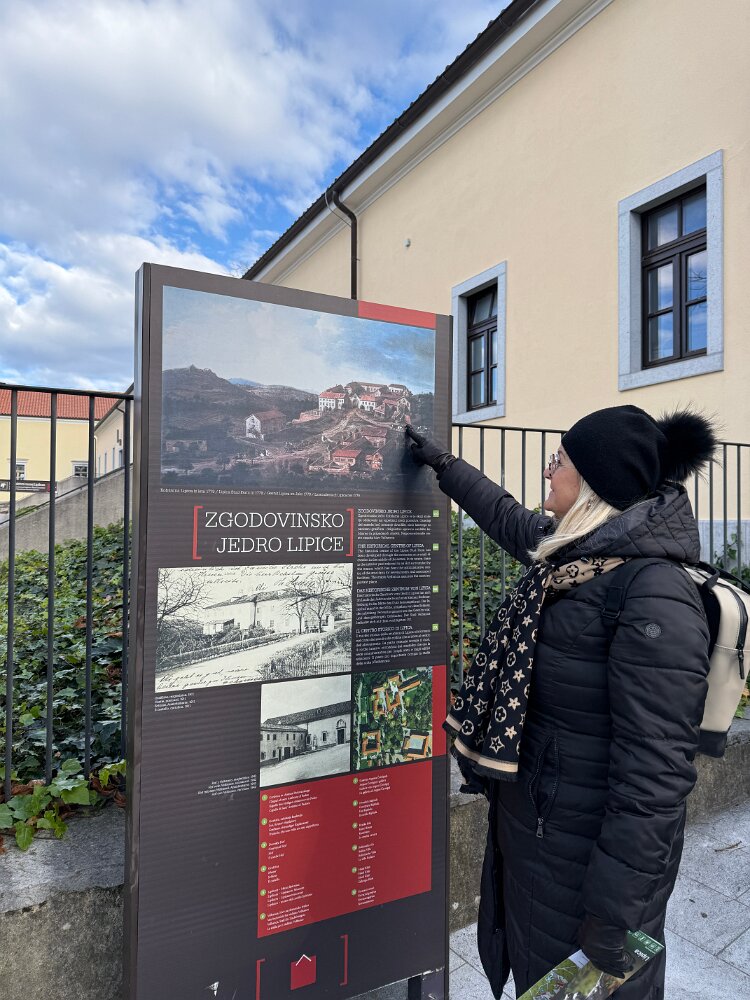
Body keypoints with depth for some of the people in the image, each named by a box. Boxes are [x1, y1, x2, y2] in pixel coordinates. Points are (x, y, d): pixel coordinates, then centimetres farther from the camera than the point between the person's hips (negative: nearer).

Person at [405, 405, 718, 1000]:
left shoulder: (654, 598, -28)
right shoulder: (575, 553, -1)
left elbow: (654, 774, -28)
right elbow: (507, 517, 19)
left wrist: (612, 921, -24)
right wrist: (442, 463, 29)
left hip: (589, 852, -8)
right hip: (530, 824, 8)